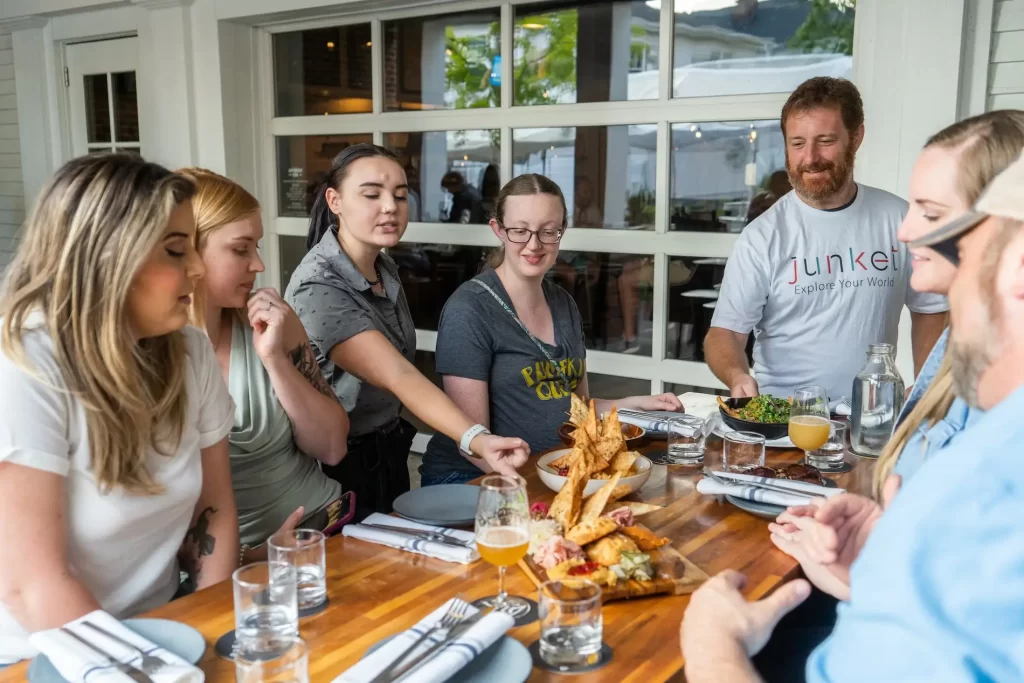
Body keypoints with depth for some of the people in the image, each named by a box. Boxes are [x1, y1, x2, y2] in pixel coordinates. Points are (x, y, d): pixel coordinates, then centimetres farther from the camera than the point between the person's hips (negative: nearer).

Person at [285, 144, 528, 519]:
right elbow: (398, 377, -35)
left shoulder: (386, 270, 1)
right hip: (341, 469, -7)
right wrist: (476, 439, -47)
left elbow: (395, 376, 7)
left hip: (390, 455, 8)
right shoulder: (318, 289, -25)